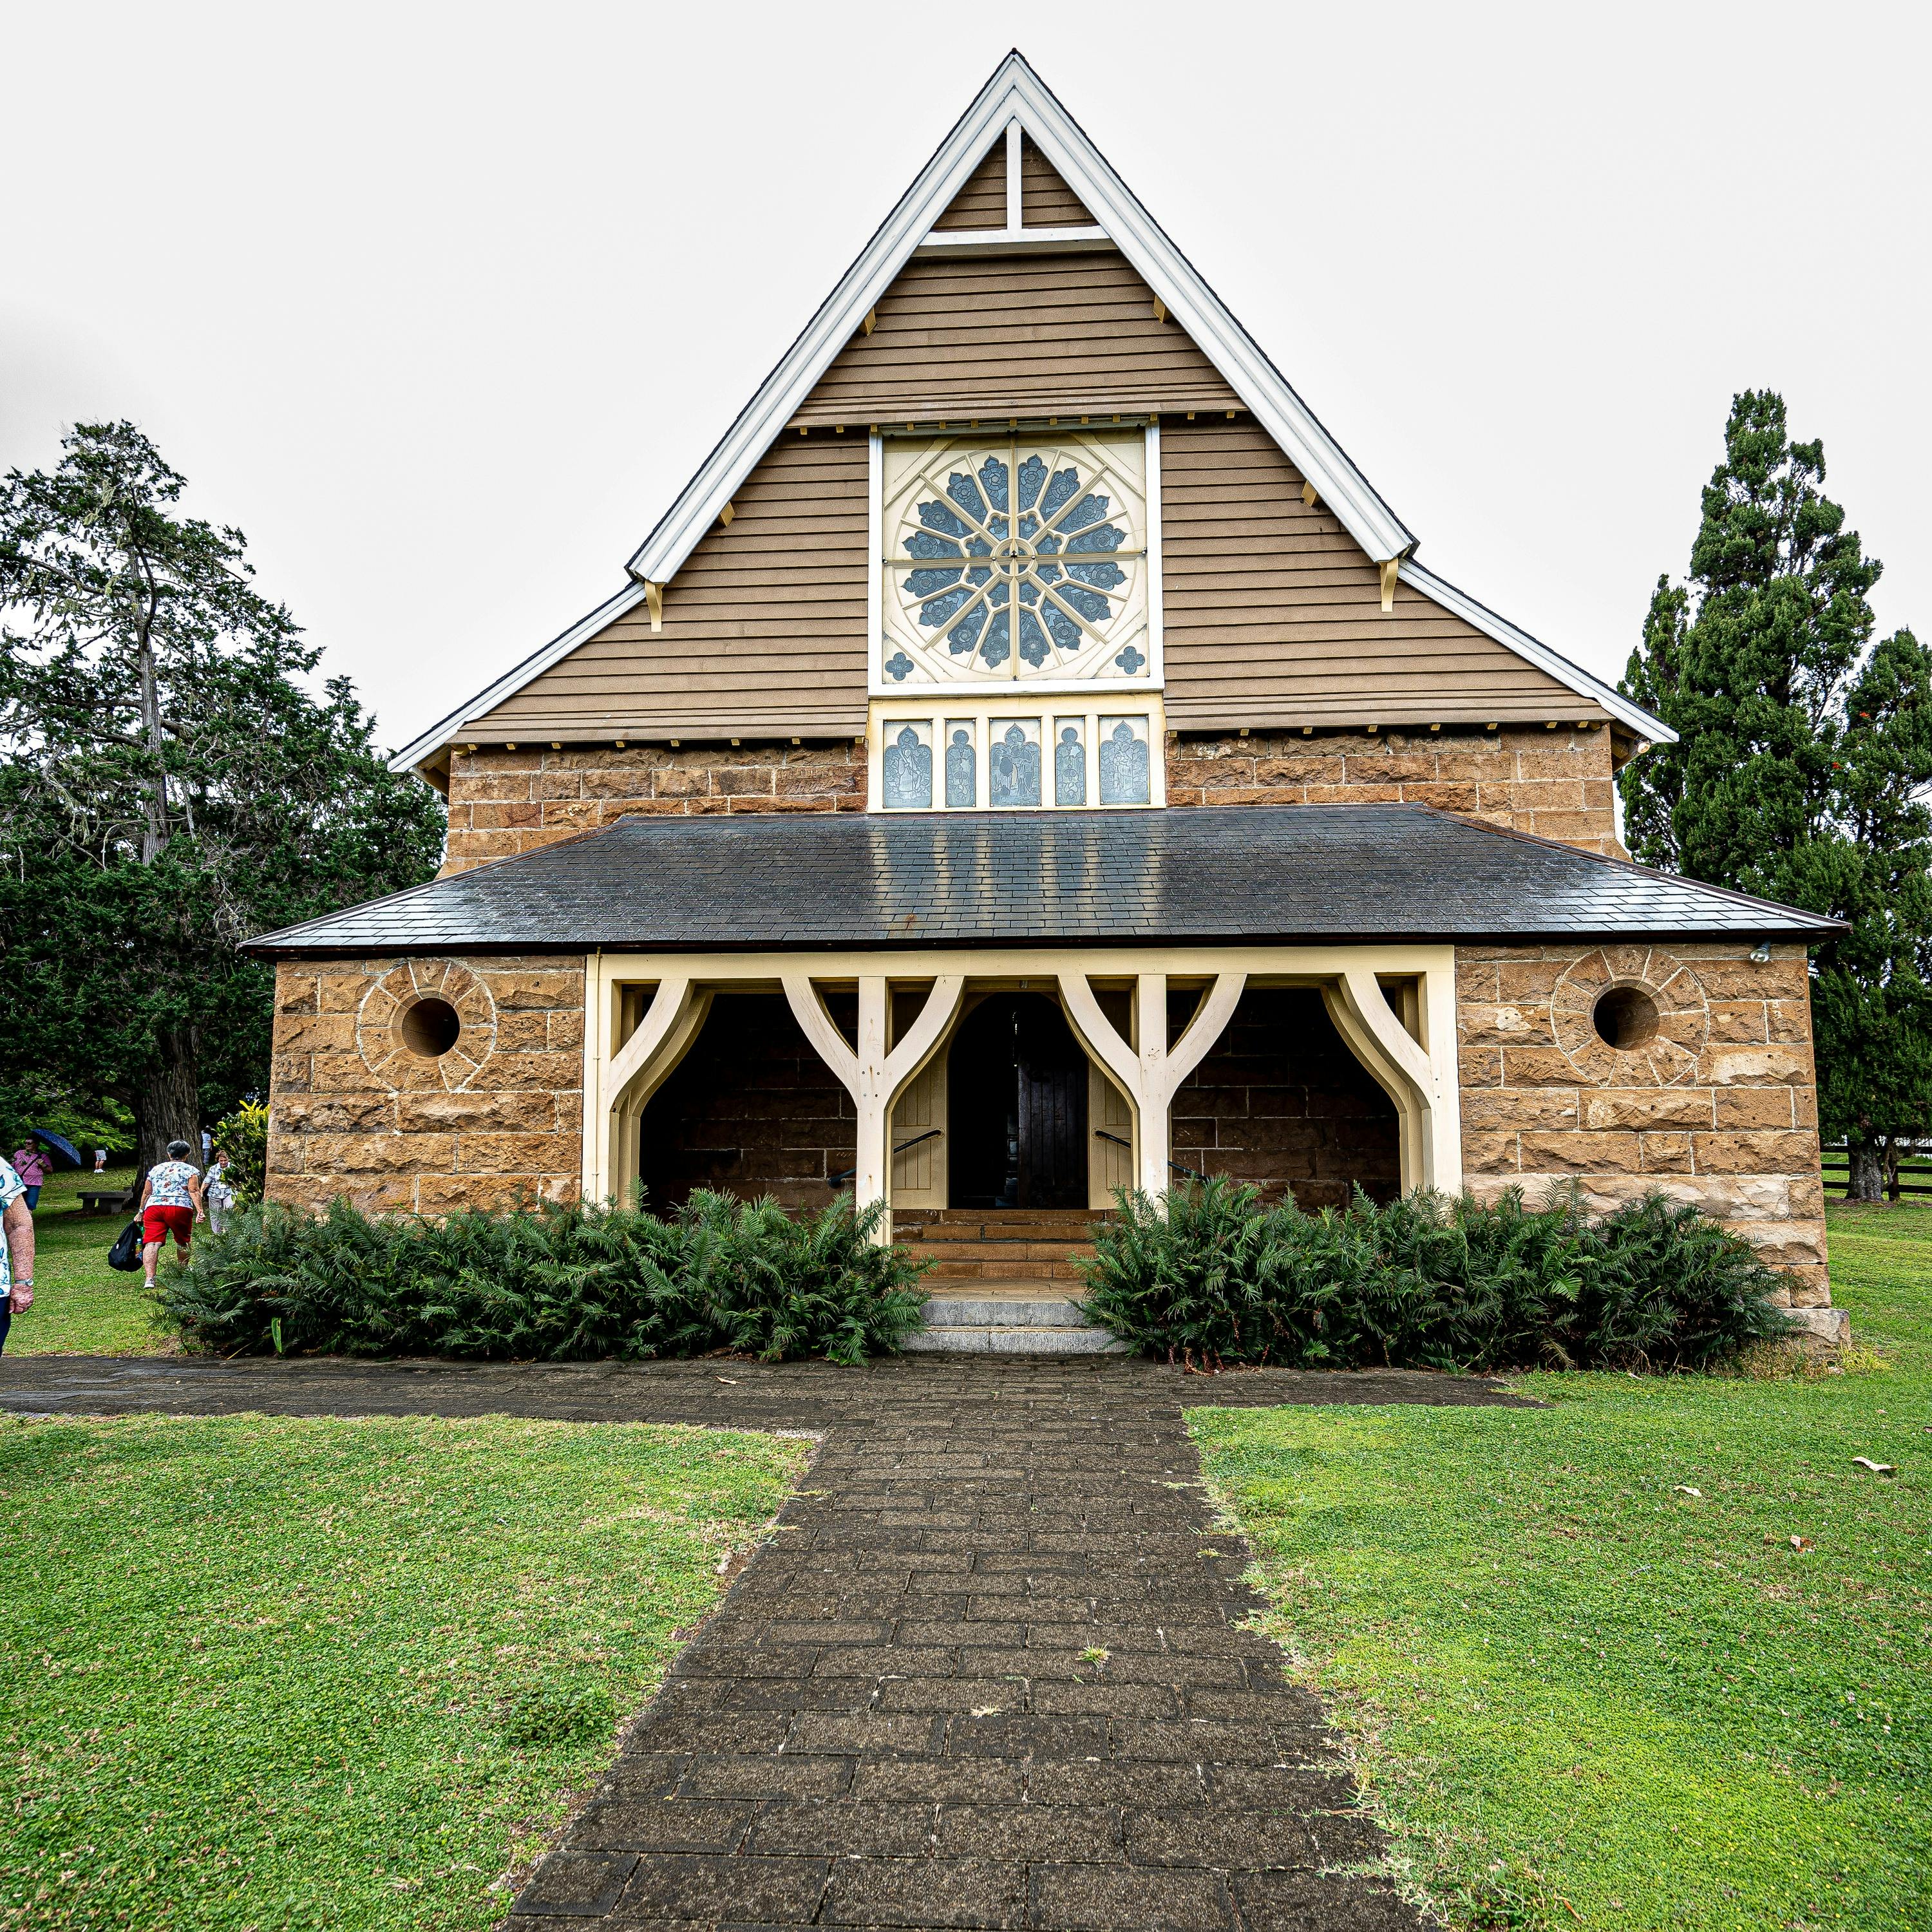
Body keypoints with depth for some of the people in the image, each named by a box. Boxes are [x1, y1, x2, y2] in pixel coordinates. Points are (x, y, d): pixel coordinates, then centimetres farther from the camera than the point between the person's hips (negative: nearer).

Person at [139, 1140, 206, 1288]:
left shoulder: (156, 1169, 23)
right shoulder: (190, 1170, 11)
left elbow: (146, 1192, 23)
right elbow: (194, 1191, -3)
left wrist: (141, 1212, 32)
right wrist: (200, 1211, -10)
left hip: (153, 1207, 2)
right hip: (180, 1208, -2)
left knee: (152, 1243, -9)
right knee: (183, 1241, 18)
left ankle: (150, 1278, -25)